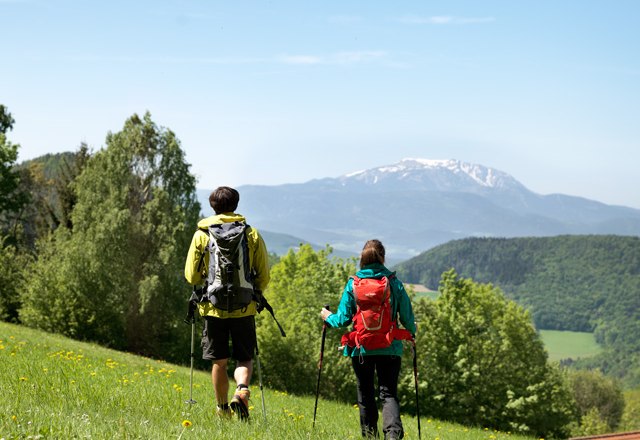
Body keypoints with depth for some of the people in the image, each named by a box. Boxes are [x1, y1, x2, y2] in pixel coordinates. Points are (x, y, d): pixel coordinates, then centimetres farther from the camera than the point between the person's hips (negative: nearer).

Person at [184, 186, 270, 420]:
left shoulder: (201, 234, 0)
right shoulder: (252, 234, 1)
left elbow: (191, 275, 1)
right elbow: (264, 275, 3)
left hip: (213, 307, 0)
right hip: (244, 309, 0)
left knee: (219, 361, 12)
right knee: (244, 358, 10)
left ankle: (223, 410, 19)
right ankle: (242, 389, -18)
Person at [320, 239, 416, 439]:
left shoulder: (353, 284, -4)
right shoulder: (395, 283, -3)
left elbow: (343, 319, -4)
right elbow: (407, 318, 0)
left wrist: (328, 317, 17)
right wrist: (412, 330, 23)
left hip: (361, 348, 0)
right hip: (390, 348, 0)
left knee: (365, 394, 15)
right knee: (388, 393, 2)